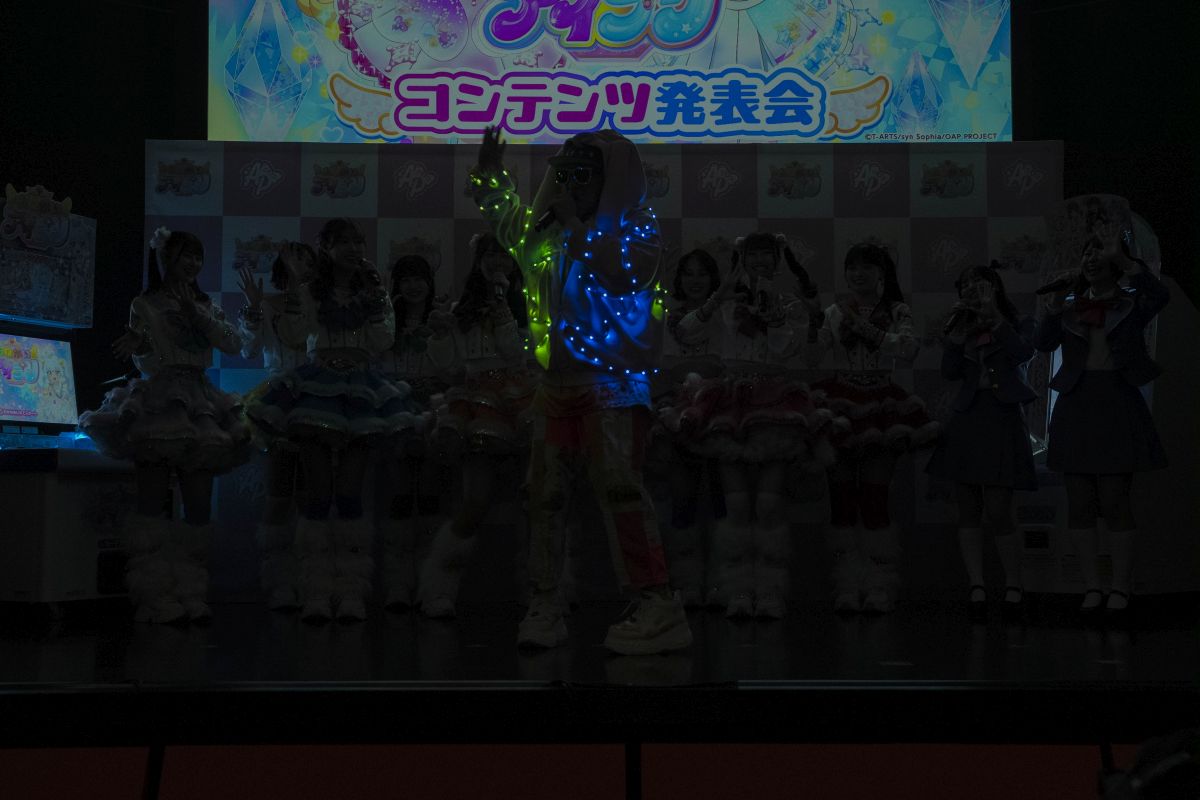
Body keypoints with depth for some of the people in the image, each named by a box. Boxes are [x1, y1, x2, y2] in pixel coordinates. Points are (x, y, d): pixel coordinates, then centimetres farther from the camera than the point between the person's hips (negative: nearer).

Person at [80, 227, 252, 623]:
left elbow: (233, 343, 2)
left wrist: (196, 312, -6)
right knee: (153, 502, -7)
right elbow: (147, 359, -5)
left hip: (197, 409, 5)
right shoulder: (145, 305, 4)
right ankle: (156, 598, -6)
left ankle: (191, 595, 3)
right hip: (156, 407, -4)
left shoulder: (205, 305, 17)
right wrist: (137, 346, -27)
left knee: (199, 504, 0)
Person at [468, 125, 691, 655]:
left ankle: (659, 608, -15)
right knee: (544, 494, 6)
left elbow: (624, 274, -23)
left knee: (619, 487, -16)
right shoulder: (546, 233, 12)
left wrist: (575, 222, -19)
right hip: (557, 383, 7)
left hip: (612, 382, -6)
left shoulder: (637, 227, -3)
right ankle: (545, 606, 14)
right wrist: (490, 173, 19)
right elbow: (505, 223, 31)